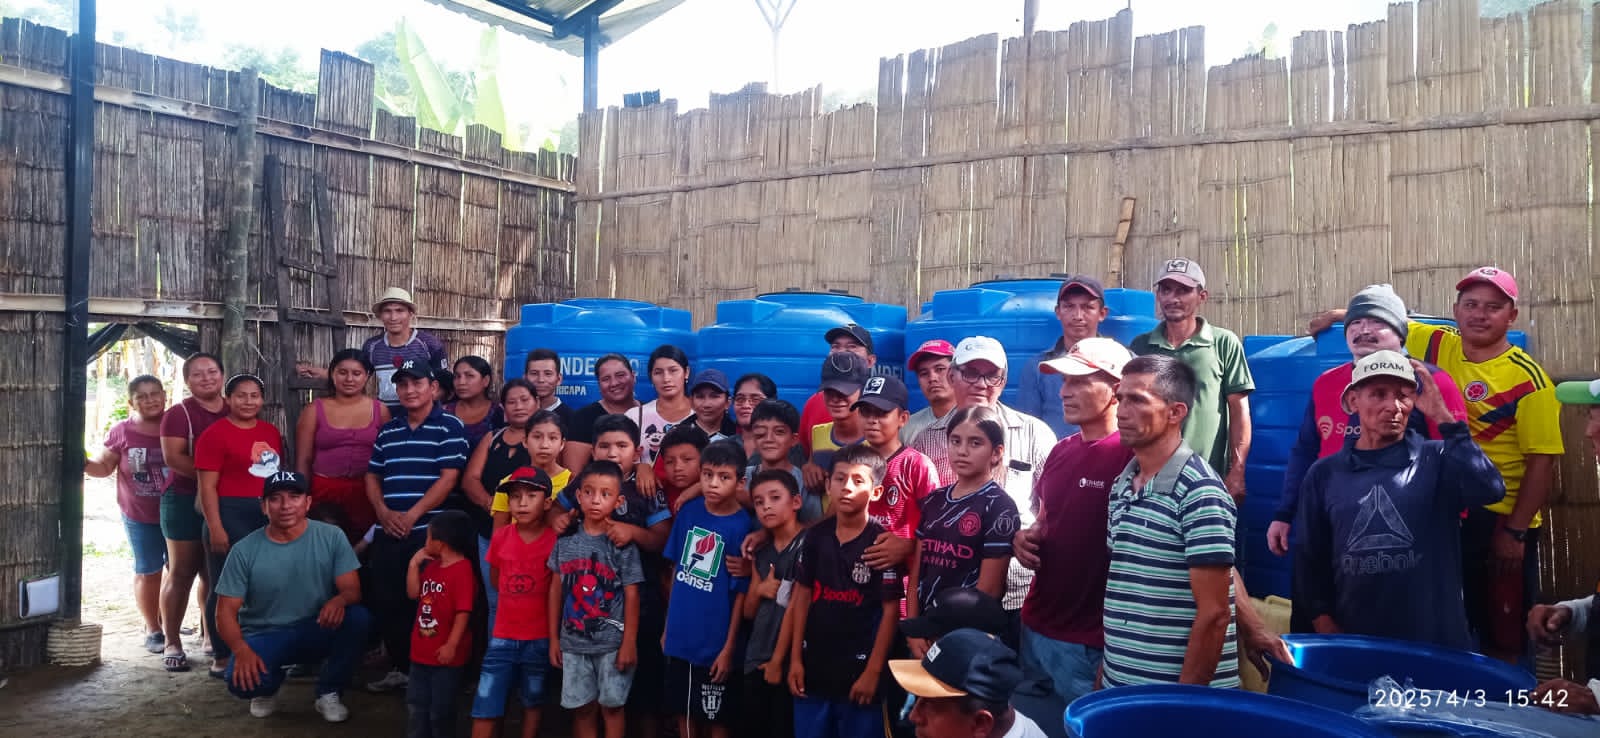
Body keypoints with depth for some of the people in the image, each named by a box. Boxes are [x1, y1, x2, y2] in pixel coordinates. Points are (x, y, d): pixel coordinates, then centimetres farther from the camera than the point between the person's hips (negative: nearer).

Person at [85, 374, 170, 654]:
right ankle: (153, 630, 21)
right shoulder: (122, 432, -6)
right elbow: (104, 466, 2)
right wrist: (85, 464, -18)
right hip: (140, 517, -1)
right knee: (148, 573, 9)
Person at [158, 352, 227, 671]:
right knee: (182, 573, 0)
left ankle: (213, 637, 21)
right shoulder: (179, 413, -4)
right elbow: (172, 456, -16)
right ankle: (172, 643, 7)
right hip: (187, 500, -4)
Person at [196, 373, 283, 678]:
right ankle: (223, 656, 10)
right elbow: (207, 487, -12)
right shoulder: (215, 434, -8)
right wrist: (215, 528, -18)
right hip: (231, 516, -7)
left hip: (269, 516, 7)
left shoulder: (271, 432, 12)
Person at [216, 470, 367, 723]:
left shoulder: (332, 537, -8)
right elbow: (226, 611, -6)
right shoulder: (244, 550, -8)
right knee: (241, 680, -32)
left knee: (358, 617, -30)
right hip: (264, 637, 0)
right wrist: (242, 649, -27)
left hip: (317, 632, 1)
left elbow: (353, 589, -10)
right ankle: (268, 686, 11)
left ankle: (328, 693, -4)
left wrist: (339, 600, -37)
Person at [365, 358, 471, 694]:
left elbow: (448, 478, -11)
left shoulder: (449, 426, -3)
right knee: (385, 601, 8)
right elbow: (372, 476, 16)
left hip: (429, 531, -6)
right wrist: (383, 512, -3)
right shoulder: (387, 431, 15)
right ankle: (399, 668, 21)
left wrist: (412, 516, -14)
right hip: (387, 532, 6)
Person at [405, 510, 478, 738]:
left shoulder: (462, 570, -19)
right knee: (415, 703, 16)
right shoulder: (432, 566, 10)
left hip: (445, 653, -9)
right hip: (422, 650, 9)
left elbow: (463, 611, -22)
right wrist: (414, 563, 4)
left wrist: (451, 645, -23)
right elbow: (413, 593, 11)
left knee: (440, 707, 4)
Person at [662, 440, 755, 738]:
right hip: (679, 636, 5)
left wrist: (729, 648, -12)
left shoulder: (741, 525, -16)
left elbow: (741, 593, -13)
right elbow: (675, 569, 7)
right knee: (684, 712, 19)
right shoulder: (688, 510, -2)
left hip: (715, 642, -5)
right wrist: (667, 625, 9)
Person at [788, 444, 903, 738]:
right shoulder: (816, 535, 2)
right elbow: (802, 597, 7)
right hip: (814, 665, 4)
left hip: (859, 669, -4)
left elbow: (891, 611, -9)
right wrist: (795, 659, 3)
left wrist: (873, 671, -11)